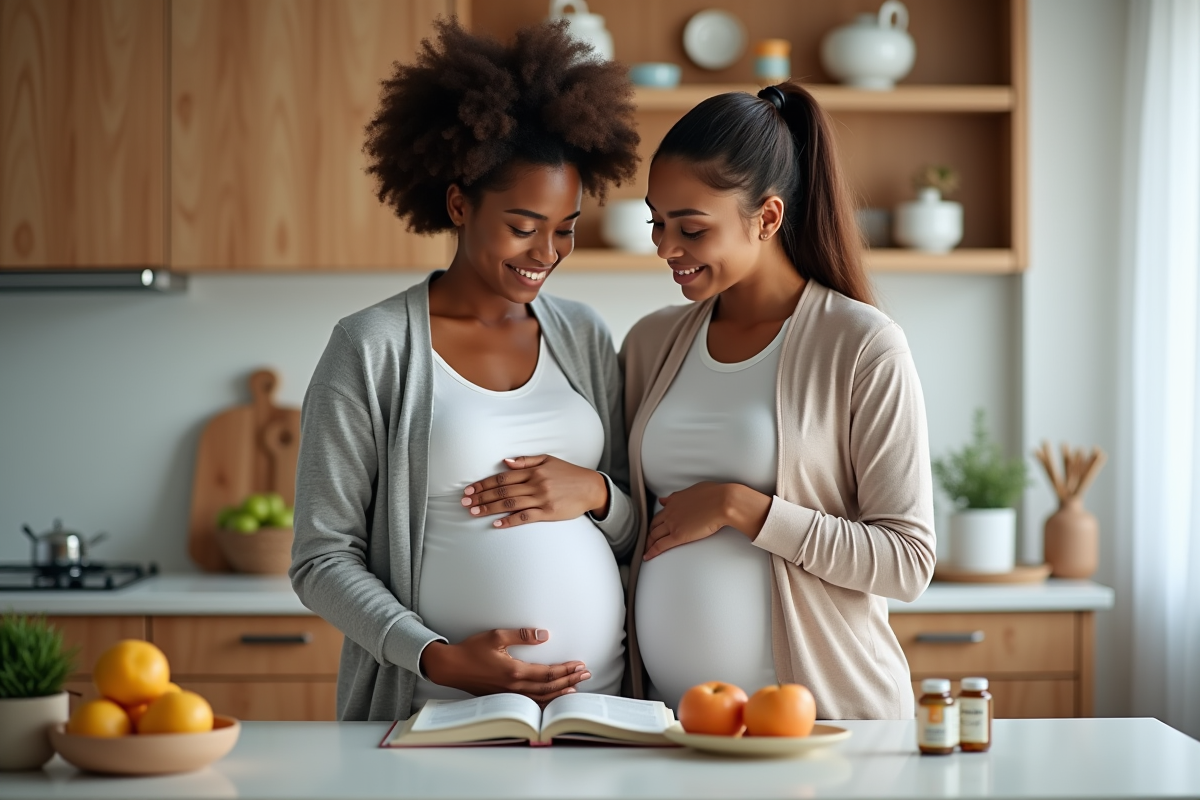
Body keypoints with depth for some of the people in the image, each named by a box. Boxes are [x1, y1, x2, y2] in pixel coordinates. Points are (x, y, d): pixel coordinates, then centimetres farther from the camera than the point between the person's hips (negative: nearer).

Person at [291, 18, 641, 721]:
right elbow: (323, 560, -3)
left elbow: (640, 533, 15)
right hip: (438, 716, -4)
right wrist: (438, 657, -16)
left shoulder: (584, 338, 10)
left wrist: (595, 494, -6)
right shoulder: (372, 348, -3)